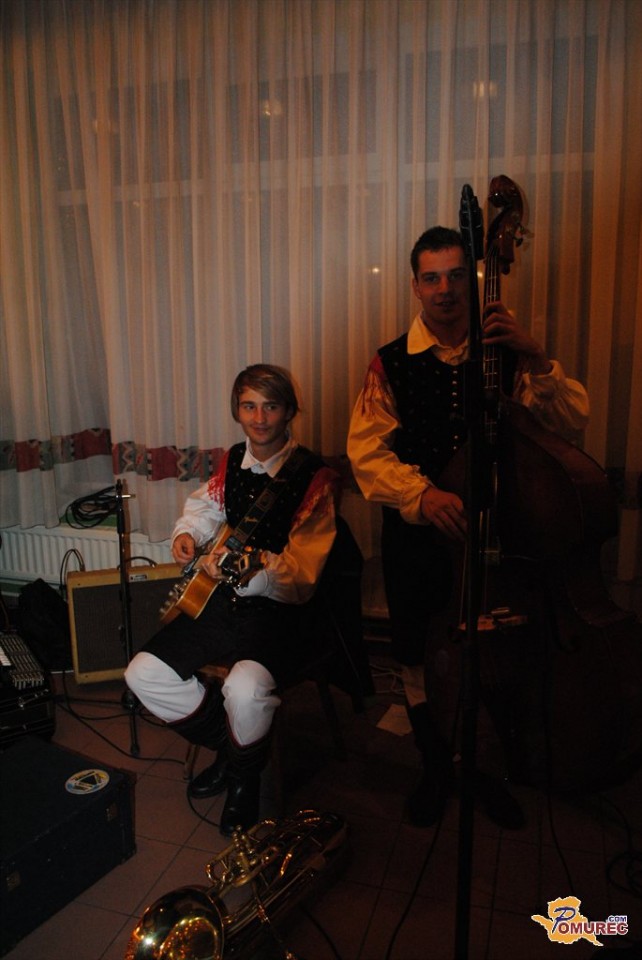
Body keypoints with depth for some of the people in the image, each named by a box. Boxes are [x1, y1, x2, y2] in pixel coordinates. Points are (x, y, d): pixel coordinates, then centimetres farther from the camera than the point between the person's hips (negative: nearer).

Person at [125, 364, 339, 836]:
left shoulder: (314, 477, -16)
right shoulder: (233, 461, 4)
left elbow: (300, 577, -22)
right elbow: (206, 502, 27)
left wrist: (246, 573, -38)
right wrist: (189, 532, 6)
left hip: (282, 611, -7)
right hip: (225, 601, 7)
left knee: (245, 688, -33)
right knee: (145, 674, -3)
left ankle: (245, 775, 4)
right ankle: (229, 744, 19)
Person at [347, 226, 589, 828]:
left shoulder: (505, 353, 2)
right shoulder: (392, 364, 0)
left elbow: (573, 426, -6)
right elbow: (367, 451, -9)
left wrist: (535, 361, -22)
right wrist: (422, 493, -27)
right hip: (416, 536, 0)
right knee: (419, 659, 11)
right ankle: (436, 767, 38)